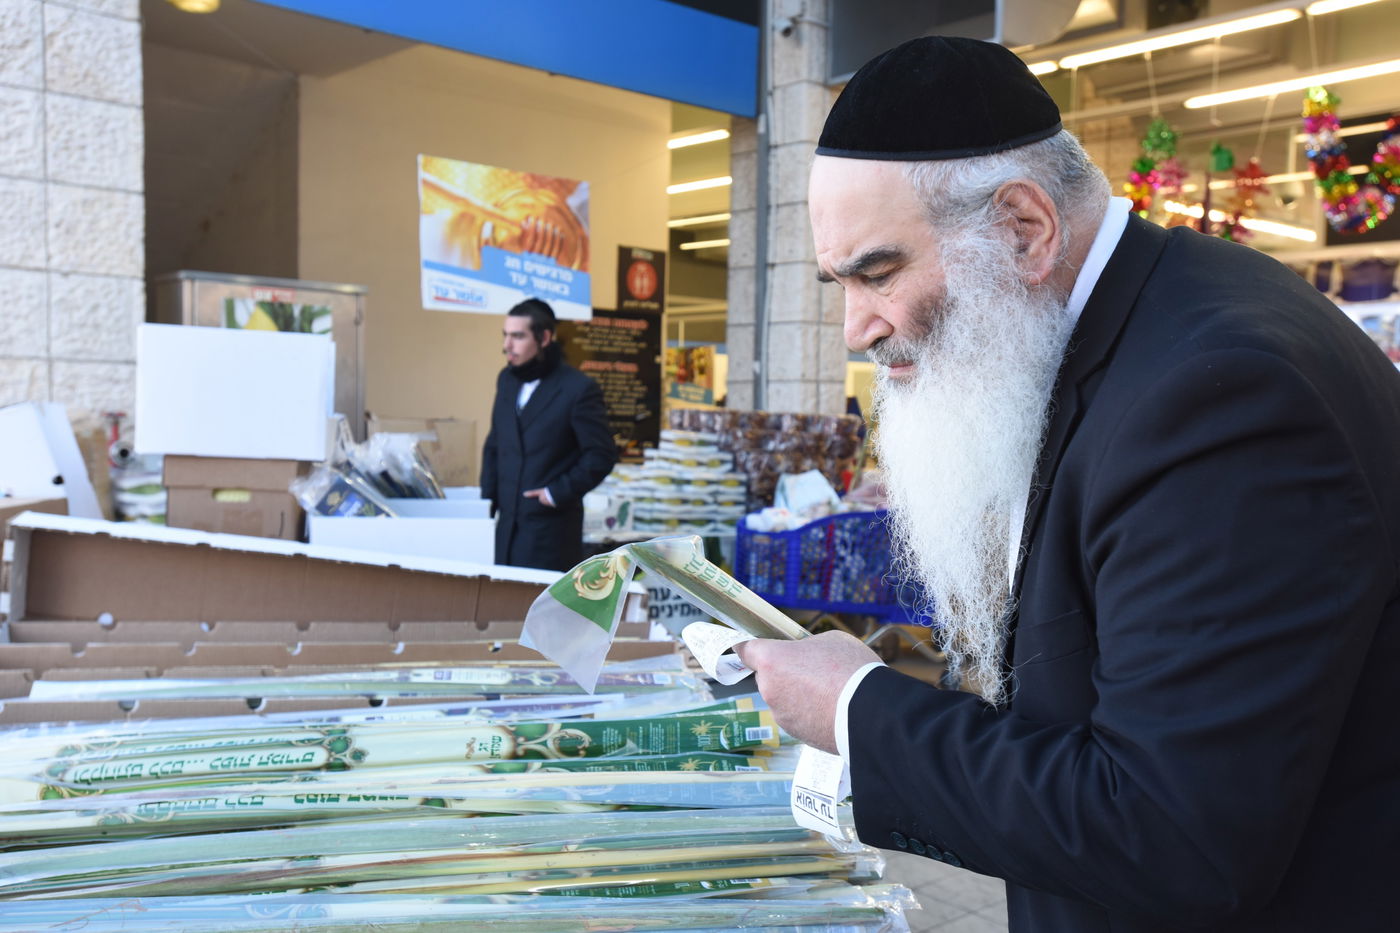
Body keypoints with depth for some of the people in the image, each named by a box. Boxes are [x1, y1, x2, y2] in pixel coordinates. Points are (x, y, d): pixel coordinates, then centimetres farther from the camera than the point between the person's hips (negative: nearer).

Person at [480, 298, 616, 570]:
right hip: (507, 524, 6)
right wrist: (487, 500, 9)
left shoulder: (579, 389, -11)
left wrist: (558, 493, -12)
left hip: (551, 530, -6)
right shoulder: (507, 380, 9)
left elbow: (602, 455, -9)